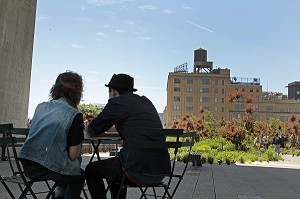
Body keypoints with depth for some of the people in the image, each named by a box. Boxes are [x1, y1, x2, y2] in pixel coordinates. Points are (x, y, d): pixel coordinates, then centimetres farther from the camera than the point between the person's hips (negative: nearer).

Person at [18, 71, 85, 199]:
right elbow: (73, 155, -12)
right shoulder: (75, 115, -13)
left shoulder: (41, 106, 5)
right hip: (49, 169, -6)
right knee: (80, 176, 26)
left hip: (28, 166, 6)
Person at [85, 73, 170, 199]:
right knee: (114, 166, 34)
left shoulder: (117, 102, -5)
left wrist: (89, 127, 26)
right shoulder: (146, 102, 16)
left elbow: (93, 130, 4)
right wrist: (115, 126, 41)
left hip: (139, 172, -8)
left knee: (91, 170, 16)